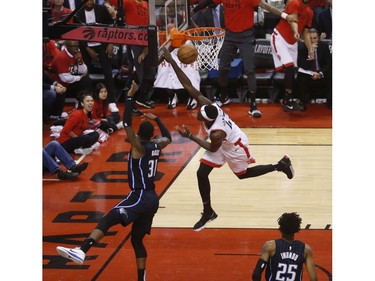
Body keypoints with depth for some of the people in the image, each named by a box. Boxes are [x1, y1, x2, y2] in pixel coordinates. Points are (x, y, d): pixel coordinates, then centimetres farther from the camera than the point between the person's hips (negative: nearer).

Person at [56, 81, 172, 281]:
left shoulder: (139, 147, -8)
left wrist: (130, 96, -18)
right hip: (151, 198, 9)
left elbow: (127, 123, -21)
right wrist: (156, 119, 41)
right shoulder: (157, 145, 11)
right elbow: (168, 137, 35)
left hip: (140, 197, -9)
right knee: (137, 240, 18)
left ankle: (81, 251, -47)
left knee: (107, 220, -26)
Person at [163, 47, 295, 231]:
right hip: (222, 144, 7)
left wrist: (190, 136, -23)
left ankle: (280, 166, 36)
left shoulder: (216, 133, -43)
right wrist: (172, 62, -38)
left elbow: (213, 149, -22)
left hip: (235, 146, -7)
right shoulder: (208, 104, -29)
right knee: (201, 173, -2)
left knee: (243, 174, 19)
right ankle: (208, 212, 13)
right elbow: (189, 87, -32)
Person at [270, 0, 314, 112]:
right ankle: (289, 102, -17)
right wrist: (296, 33, -50)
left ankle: (286, 101, 17)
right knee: (290, 67, -19)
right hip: (280, 38, -8)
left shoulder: (309, 12, 9)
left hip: (293, 42, 8)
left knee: (291, 71, 6)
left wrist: (310, 49, 4)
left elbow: (306, 33, 13)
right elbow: (293, 20, -30)